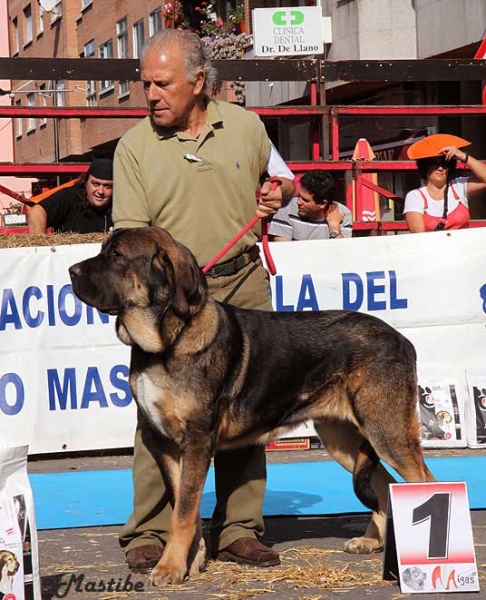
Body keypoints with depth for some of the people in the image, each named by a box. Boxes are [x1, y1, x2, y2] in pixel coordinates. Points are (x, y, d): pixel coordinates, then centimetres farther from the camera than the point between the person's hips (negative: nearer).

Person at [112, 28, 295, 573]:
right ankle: (147, 534, -1)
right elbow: (130, 232, -7)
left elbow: (281, 177, 26)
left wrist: (278, 193, 5)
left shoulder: (245, 127, 5)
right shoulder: (134, 147, -2)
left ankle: (238, 529, 13)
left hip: (243, 286, 2)